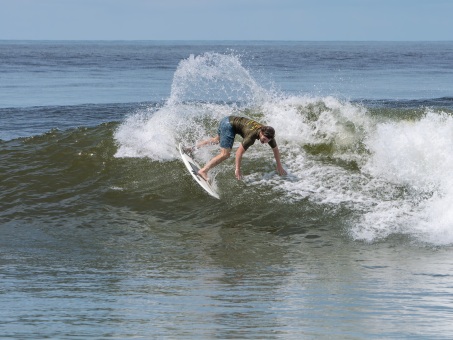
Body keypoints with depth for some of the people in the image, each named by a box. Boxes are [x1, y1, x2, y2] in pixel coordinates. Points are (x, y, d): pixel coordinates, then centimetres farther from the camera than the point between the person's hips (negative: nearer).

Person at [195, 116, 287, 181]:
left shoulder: (268, 134, -14)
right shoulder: (252, 135, -34)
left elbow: (275, 149, 2)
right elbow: (239, 151, -33)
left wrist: (279, 166, 7)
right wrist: (237, 169, -30)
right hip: (229, 124, -9)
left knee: (217, 139, 35)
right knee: (225, 154, -20)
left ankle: (197, 146, 56)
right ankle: (203, 171, -23)